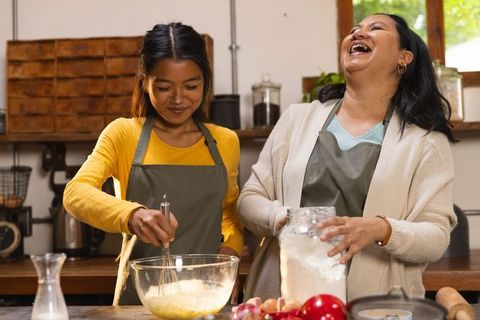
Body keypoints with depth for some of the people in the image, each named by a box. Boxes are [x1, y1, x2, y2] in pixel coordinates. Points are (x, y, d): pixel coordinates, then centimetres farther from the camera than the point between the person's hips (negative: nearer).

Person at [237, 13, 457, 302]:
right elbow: (250, 198, 6)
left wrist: (381, 230, -26)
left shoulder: (427, 140, -1)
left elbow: (436, 237, -6)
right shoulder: (297, 118, 6)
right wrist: (285, 220, -15)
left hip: (373, 308, -1)